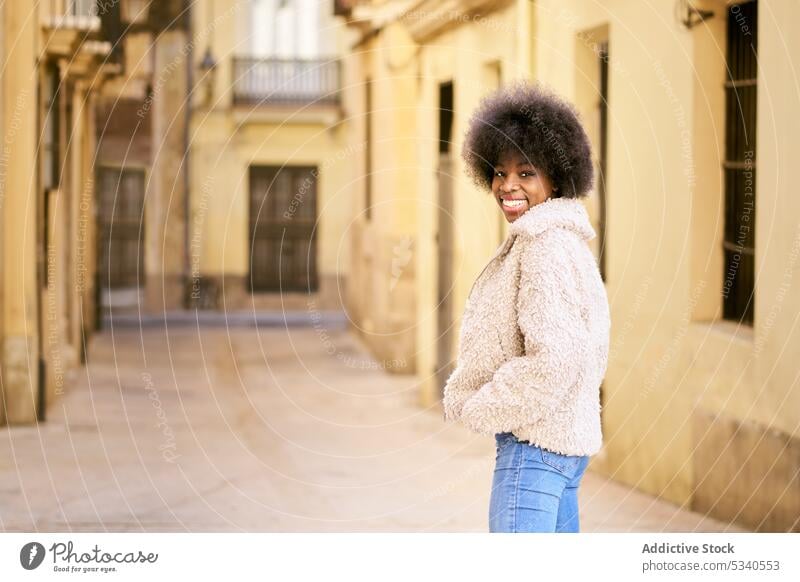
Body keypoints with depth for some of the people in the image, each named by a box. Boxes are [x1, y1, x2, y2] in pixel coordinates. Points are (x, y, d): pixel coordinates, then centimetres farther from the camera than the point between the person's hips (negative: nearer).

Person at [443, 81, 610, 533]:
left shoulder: (547, 246, -16)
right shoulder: (561, 240, 16)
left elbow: (556, 356, -24)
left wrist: (483, 409, -12)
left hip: (534, 441, -11)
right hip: (569, 435, 11)